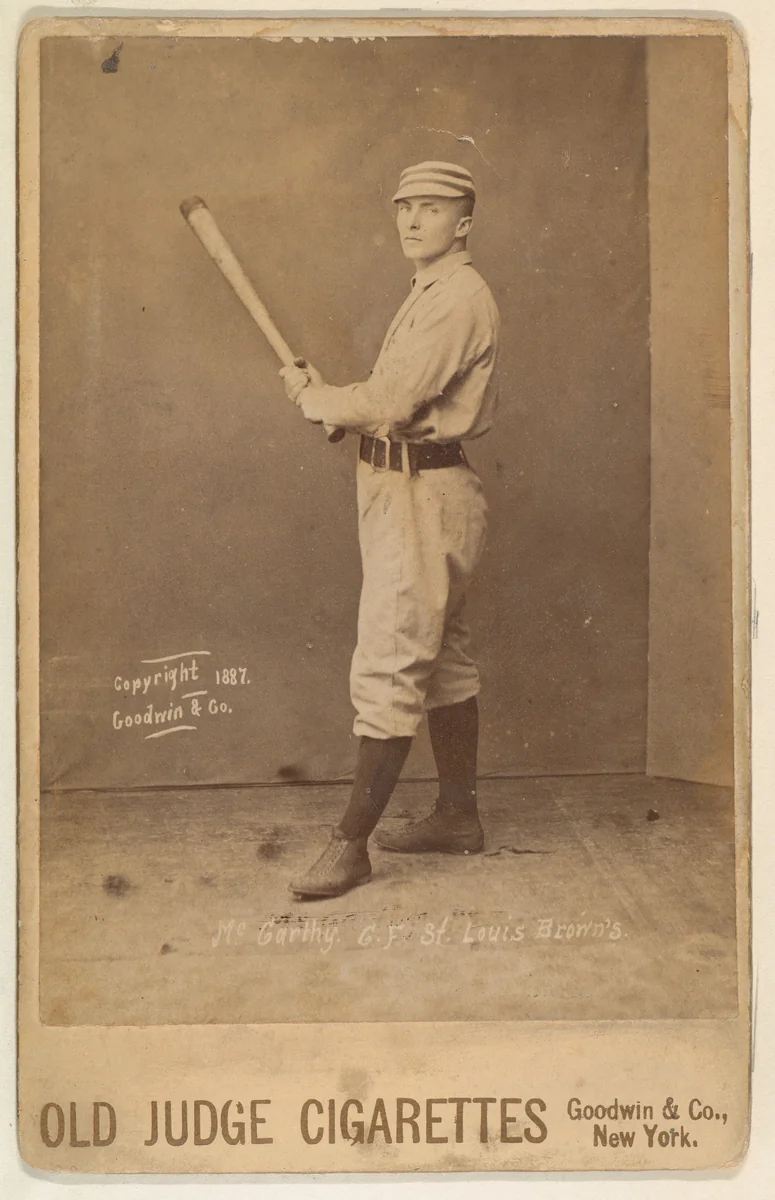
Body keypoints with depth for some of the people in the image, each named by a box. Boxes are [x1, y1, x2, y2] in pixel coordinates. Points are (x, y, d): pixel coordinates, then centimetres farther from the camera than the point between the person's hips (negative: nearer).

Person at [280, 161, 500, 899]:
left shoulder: (458, 296, -14)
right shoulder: (431, 295, 20)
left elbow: (389, 401, -21)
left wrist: (316, 401, -4)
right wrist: (328, 396, 3)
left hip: (423, 498, -11)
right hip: (406, 491, 11)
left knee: (387, 671, -9)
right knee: (441, 661, 15)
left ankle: (351, 843, -2)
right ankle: (457, 816, 26)